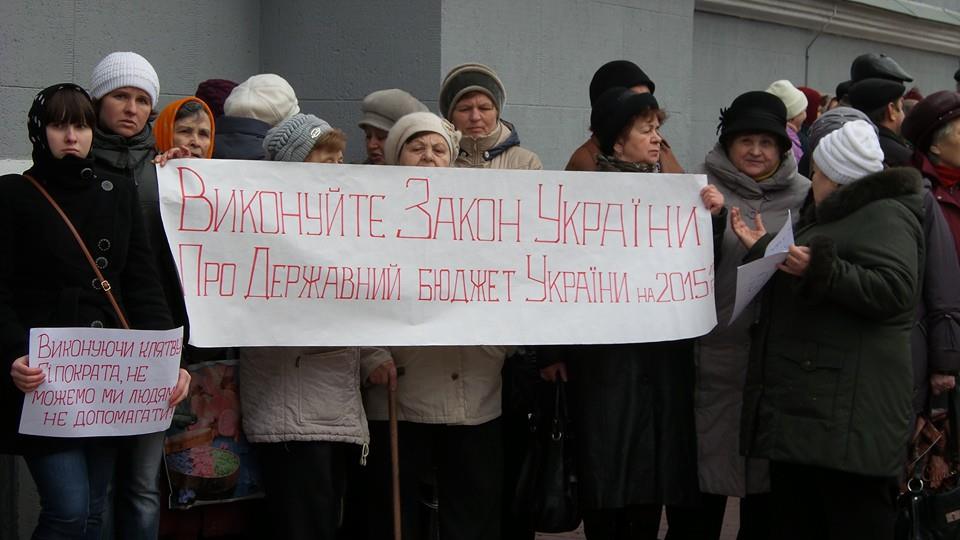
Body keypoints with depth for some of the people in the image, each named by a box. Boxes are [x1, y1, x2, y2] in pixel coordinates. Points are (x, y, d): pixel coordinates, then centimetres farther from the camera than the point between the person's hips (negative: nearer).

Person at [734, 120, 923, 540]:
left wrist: (821, 269, -26)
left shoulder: (885, 215, -5)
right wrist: (762, 249, 25)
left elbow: (893, 289, -21)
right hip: (798, 402, 10)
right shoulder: (827, 216, 26)